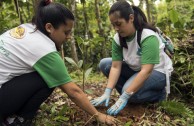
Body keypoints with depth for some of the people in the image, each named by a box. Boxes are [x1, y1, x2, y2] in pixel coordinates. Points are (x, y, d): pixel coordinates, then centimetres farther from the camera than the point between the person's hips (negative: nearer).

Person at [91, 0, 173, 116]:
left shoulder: (148, 37, -31)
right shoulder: (118, 39, -12)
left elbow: (146, 71, -37)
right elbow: (116, 67, -15)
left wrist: (124, 98, -41)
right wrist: (107, 92, -28)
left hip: (157, 71, -6)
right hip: (136, 69, 7)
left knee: (131, 92, -33)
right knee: (104, 64, -9)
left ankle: (160, 94, -2)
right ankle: (129, 95, -2)